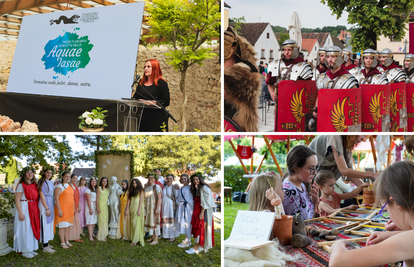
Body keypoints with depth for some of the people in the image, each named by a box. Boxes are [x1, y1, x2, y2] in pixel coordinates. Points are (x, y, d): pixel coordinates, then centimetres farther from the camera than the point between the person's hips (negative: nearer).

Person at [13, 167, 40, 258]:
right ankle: (24, 251, 8)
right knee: (24, 229, -1)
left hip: (33, 209, 7)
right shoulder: (21, 185, -10)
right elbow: (17, 200, -14)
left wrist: (37, 210, 8)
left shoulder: (34, 185, 11)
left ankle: (30, 249, 22)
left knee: (32, 228, 11)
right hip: (24, 208, -7)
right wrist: (20, 213, -19)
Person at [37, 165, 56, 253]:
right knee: (45, 224, -7)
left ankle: (46, 243, 22)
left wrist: (52, 207, 14)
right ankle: (45, 247, -5)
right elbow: (42, 196, -16)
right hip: (44, 204, -9)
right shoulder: (42, 182, -11)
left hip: (51, 204, 9)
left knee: (49, 224, 12)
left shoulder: (51, 182, 14)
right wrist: (47, 208, -19)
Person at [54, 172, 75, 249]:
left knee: (67, 226, 10)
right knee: (62, 226, -3)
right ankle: (62, 243, 3)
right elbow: (56, 199, -13)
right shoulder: (59, 186, -7)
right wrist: (59, 210, -18)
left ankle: (67, 241, 18)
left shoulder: (71, 187, 14)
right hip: (63, 209, -7)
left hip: (70, 209, 7)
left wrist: (74, 209, 15)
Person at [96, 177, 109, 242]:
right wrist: (97, 207, -13)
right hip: (101, 205, -6)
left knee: (105, 220, 8)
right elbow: (97, 198, -8)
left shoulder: (107, 189, 13)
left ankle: (104, 235, 17)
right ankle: (100, 236, 0)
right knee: (101, 220, -6)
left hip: (106, 206, 6)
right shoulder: (99, 188, -5)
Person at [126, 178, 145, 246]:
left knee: (136, 223, -11)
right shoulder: (130, 191, 14)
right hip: (132, 208, 5)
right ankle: (133, 238, 10)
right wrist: (127, 210, 5)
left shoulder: (140, 191, 0)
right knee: (133, 223, 4)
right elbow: (128, 200, 11)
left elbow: (141, 200, -6)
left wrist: (139, 210, -14)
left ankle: (135, 240, -12)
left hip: (138, 208, -5)